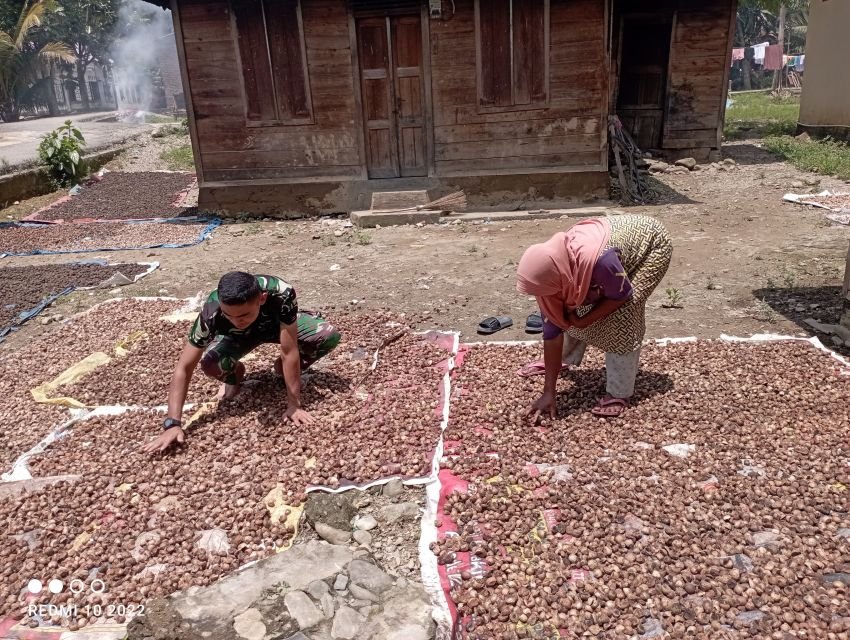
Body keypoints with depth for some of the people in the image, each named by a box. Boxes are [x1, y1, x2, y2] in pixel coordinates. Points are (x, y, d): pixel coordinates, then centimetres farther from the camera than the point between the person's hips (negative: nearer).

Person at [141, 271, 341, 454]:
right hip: (238, 336, 0)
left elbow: (289, 352, -38)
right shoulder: (212, 312, -40)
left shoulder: (281, 294, -44)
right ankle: (234, 373, 6)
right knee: (209, 364, -31)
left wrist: (294, 405, -37)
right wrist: (173, 423, -42)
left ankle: (283, 368, 4)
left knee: (330, 336, -23)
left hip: (279, 324, 0)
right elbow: (184, 367, -35)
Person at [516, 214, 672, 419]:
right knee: (578, 306, 3)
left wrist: (586, 320, -21)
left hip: (652, 242, -6)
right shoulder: (551, 271, -22)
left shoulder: (599, 259, -44)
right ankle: (567, 359, 30)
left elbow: (622, 295, -24)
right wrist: (548, 392, -14)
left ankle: (619, 394, -4)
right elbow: (552, 331, -16)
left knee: (622, 315, -18)